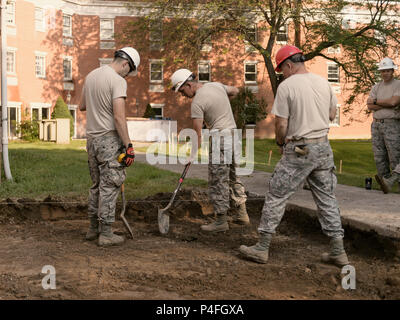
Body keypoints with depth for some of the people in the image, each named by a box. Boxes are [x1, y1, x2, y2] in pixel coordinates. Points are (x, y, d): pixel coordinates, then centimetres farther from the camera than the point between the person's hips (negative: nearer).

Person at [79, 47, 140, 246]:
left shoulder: (91, 76, 13)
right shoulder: (117, 81, -13)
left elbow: (82, 106, 23)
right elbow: (119, 116, -21)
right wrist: (128, 145, -19)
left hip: (92, 138, 8)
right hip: (109, 140, -8)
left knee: (97, 185, 17)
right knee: (109, 187, -2)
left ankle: (93, 229, 24)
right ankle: (105, 234, 1)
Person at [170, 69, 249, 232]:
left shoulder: (197, 102, -14)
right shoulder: (216, 85, 8)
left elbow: (198, 133, -14)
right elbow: (235, 91, 28)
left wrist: (192, 155, -9)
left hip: (220, 138, -9)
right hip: (234, 134, 9)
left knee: (218, 181, -1)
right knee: (232, 177, 18)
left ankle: (221, 220, 5)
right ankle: (241, 214, 23)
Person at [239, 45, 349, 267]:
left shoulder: (286, 86, -11)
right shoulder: (324, 82, 7)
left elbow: (281, 125, -11)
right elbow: (332, 115, 19)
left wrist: (280, 143, 7)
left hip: (298, 150, -6)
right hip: (323, 148, 6)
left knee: (276, 196, 3)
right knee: (326, 198, 13)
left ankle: (262, 248, 9)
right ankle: (338, 252, 16)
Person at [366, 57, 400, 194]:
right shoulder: (376, 87, 15)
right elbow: (369, 105, 2)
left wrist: (376, 102, -2)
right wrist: (387, 105, -9)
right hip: (376, 124, 5)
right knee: (379, 156, 5)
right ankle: (385, 181, 12)